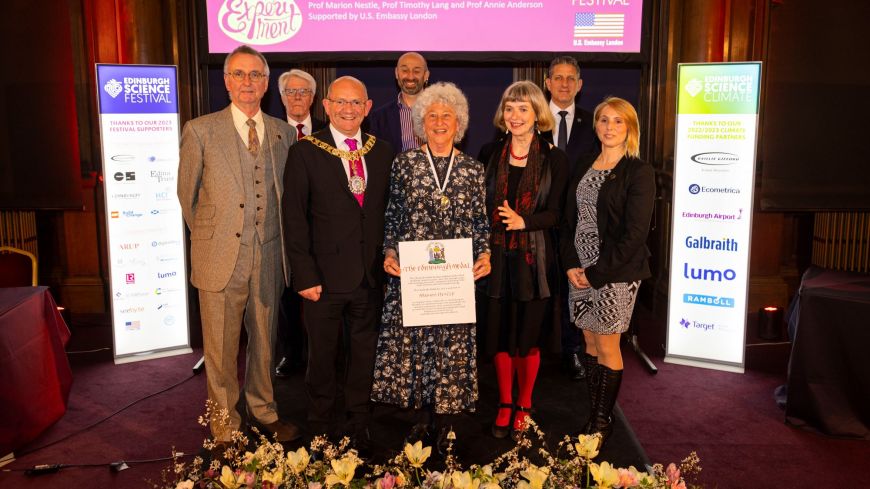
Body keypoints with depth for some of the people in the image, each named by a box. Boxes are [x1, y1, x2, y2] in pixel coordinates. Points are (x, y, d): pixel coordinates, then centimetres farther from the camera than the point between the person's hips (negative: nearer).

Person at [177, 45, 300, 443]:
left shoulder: (284, 133, 6)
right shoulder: (200, 131, -3)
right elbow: (187, 195, 5)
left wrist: (274, 239, 12)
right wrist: (210, 237, 10)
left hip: (269, 259, 3)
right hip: (221, 258, -3)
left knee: (264, 342, 16)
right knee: (221, 348, 8)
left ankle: (263, 411, 35)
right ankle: (225, 422, 26)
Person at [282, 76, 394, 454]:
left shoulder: (382, 152, 7)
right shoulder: (304, 153, -4)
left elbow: (388, 212, 11)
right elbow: (294, 219, -7)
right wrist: (305, 276, -12)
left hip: (371, 277, 3)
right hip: (325, 277, -3)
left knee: (364, 356, 15)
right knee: (322, 357, 11)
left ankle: (358, 427, 33)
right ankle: (320, 430, 30)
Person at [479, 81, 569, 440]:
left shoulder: (554, 158, -2)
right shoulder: (490, 154, 6)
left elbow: (554, 213, -7)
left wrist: (523, 221, -24)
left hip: (535, 258, -2)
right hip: (497, 256, 2)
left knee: (529, 336, 6)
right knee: (499, 334, 8)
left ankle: (523, 406, 26)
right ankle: (504, 404, 27)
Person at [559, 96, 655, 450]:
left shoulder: (638, 172, -8)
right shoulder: (585, 167, 11)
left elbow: (635, 234, -13)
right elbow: (569, 220, 10)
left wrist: (597, 272, -14)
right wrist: (570, 264, -3)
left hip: (616, 274, -5)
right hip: (580, 271, 5)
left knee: (607, 346, 3)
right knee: (591, 344, 11)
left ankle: (603, 421, 18)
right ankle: (594, 415, 23)